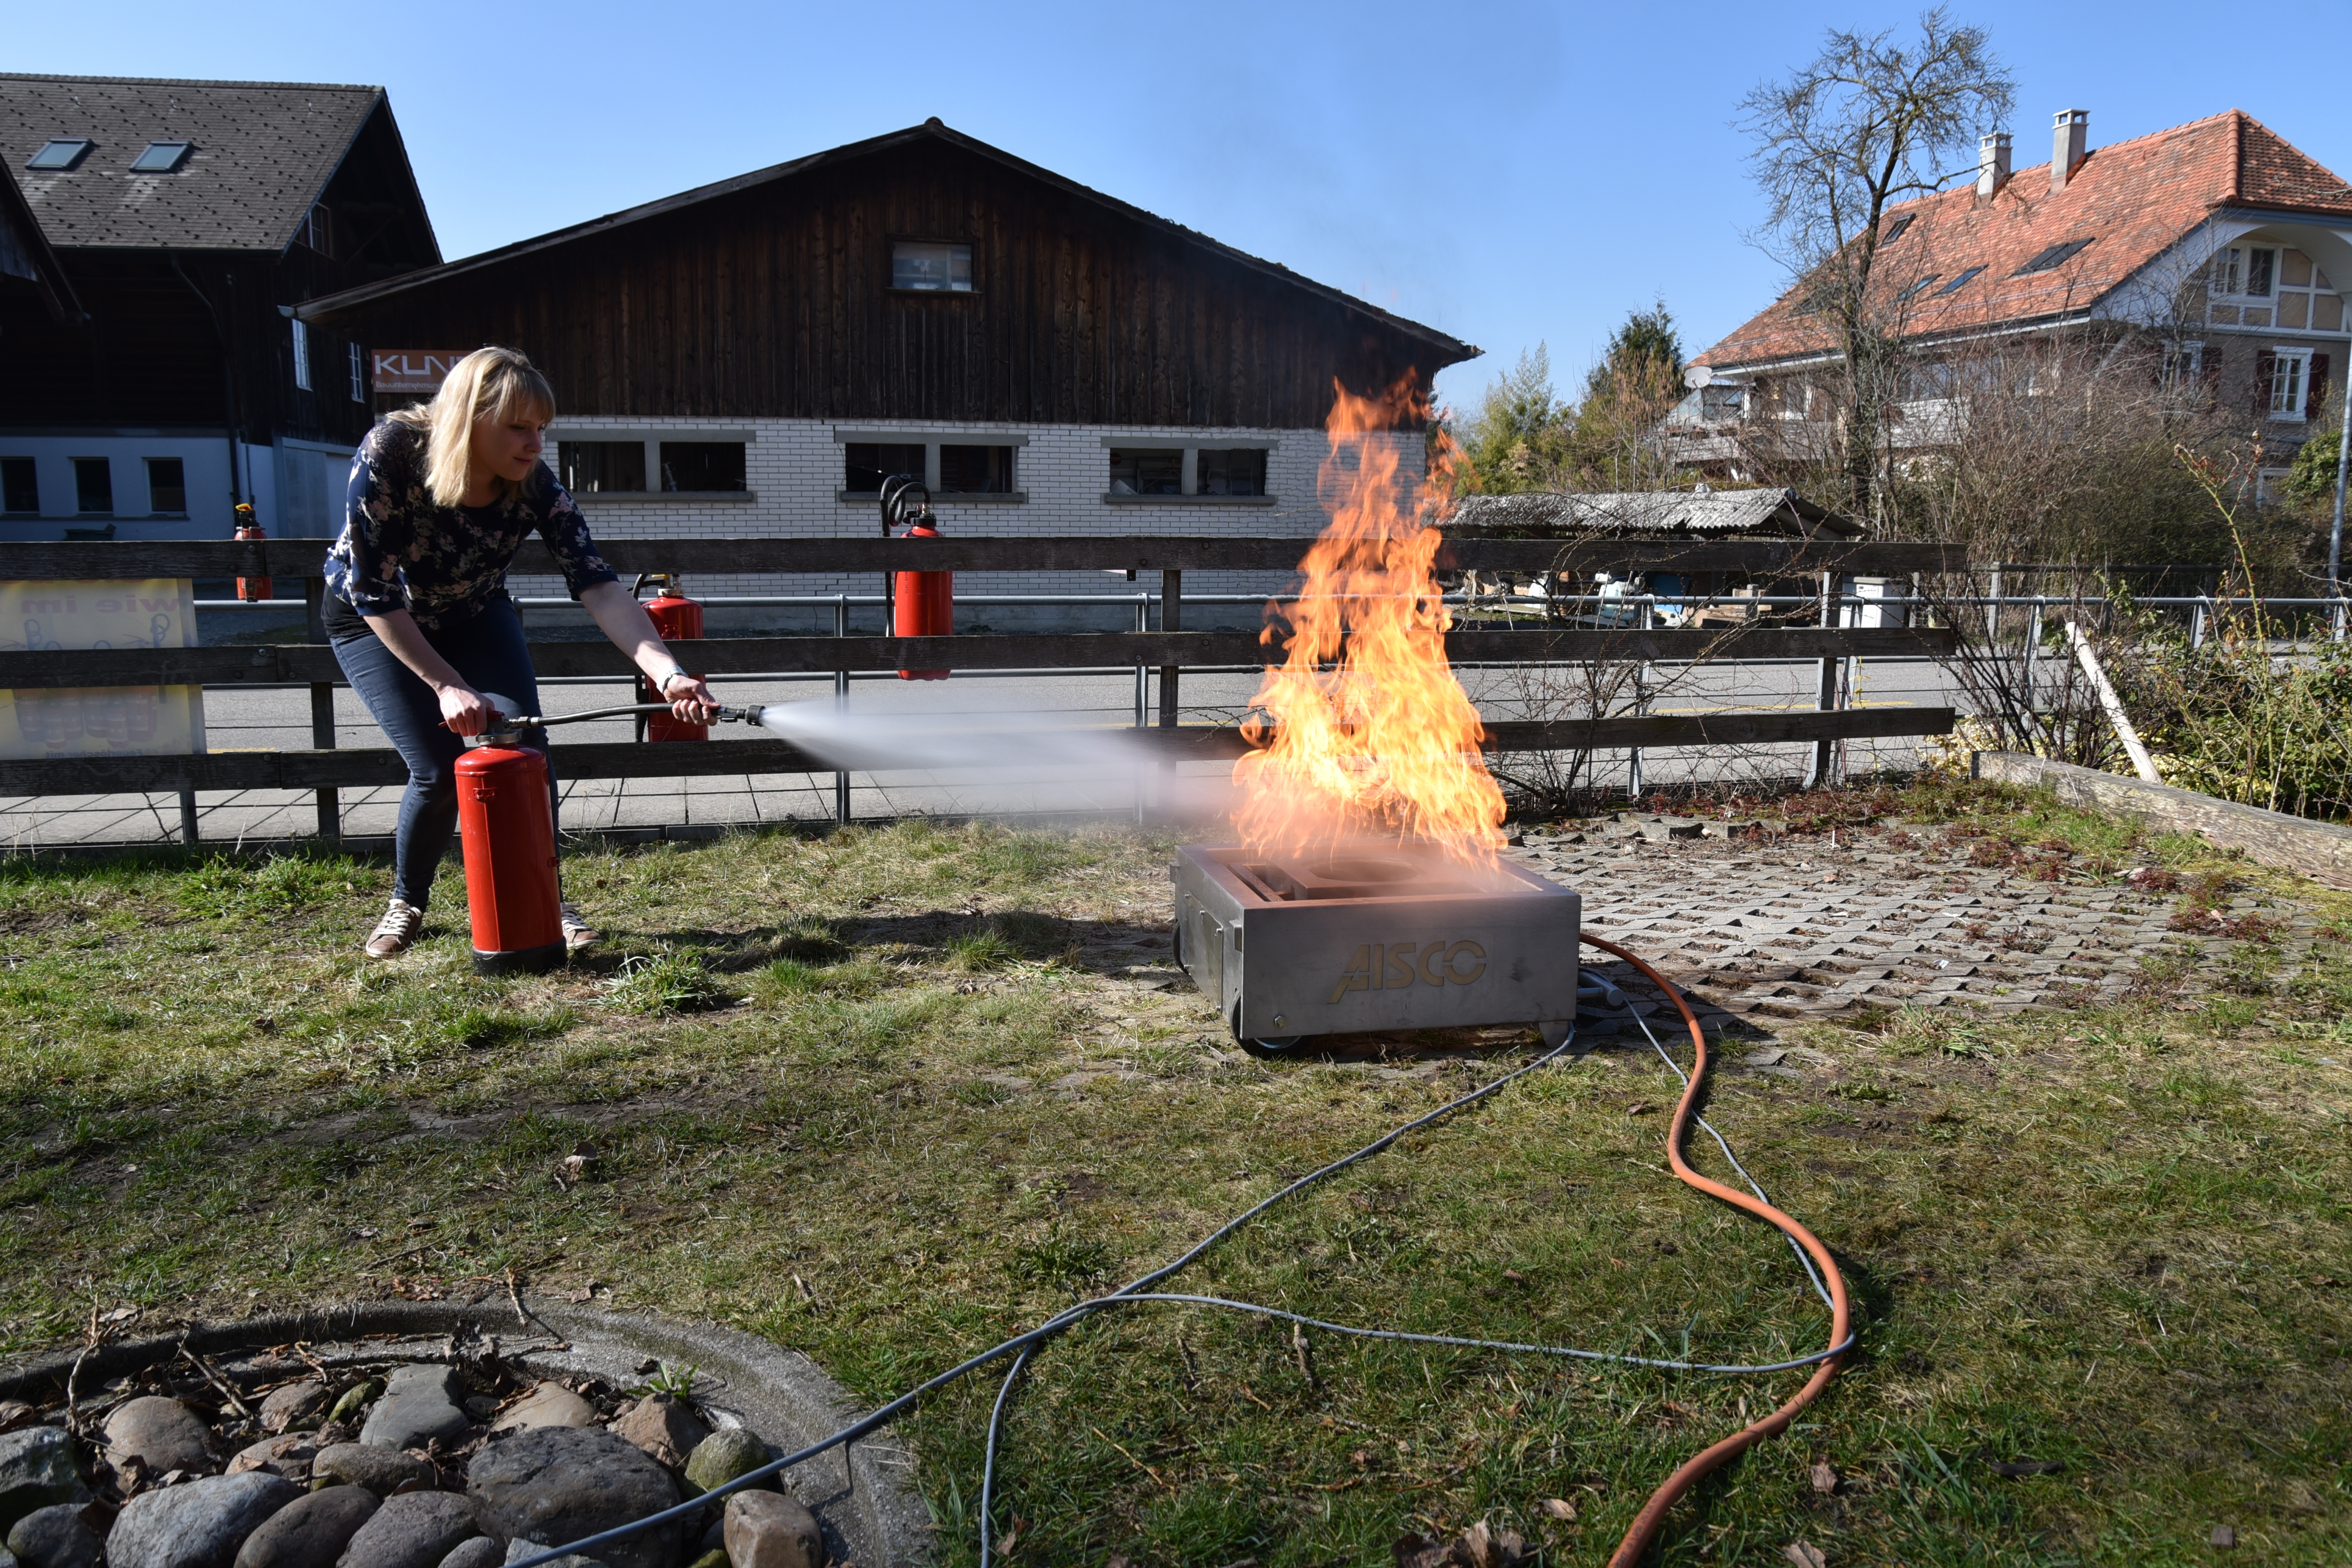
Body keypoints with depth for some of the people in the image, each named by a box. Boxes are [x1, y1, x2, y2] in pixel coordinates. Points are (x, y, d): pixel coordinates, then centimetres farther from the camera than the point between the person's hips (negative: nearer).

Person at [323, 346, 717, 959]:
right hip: (371, 622, -3)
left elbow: (599, 587, -34)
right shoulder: (389, 454, -33)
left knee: (526, 750, -12)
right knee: (440, 769, -13)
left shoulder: (534, 486, -26)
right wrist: (447, 687, -30)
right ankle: (406, 904, 14)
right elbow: (374, 595, -29)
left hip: (473, 615, 3)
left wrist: (667, 673, -48)